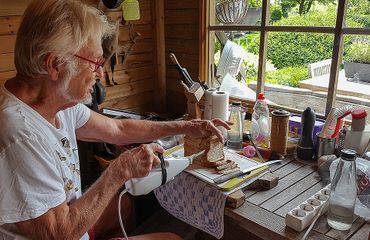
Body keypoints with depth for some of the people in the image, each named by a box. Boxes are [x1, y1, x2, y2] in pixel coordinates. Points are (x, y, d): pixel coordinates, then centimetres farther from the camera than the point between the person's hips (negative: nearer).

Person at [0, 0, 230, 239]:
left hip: (71, 220, 8)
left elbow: (118, 129, 5)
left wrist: (184, 127, 4)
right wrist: (122, 170, -26)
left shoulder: (61, 101, -5)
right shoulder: (20, 137, -33)